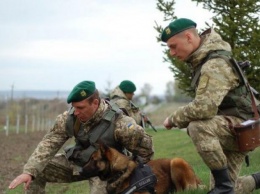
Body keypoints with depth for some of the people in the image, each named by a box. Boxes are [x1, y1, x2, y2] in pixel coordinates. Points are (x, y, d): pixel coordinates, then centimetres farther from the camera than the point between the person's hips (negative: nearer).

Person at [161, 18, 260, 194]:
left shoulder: (215, 65, -26)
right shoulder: (201, 59, 6)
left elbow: (204, 108, -39)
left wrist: (174, 119, -22)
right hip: (227, 127, 10)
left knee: (197, 127, -36)